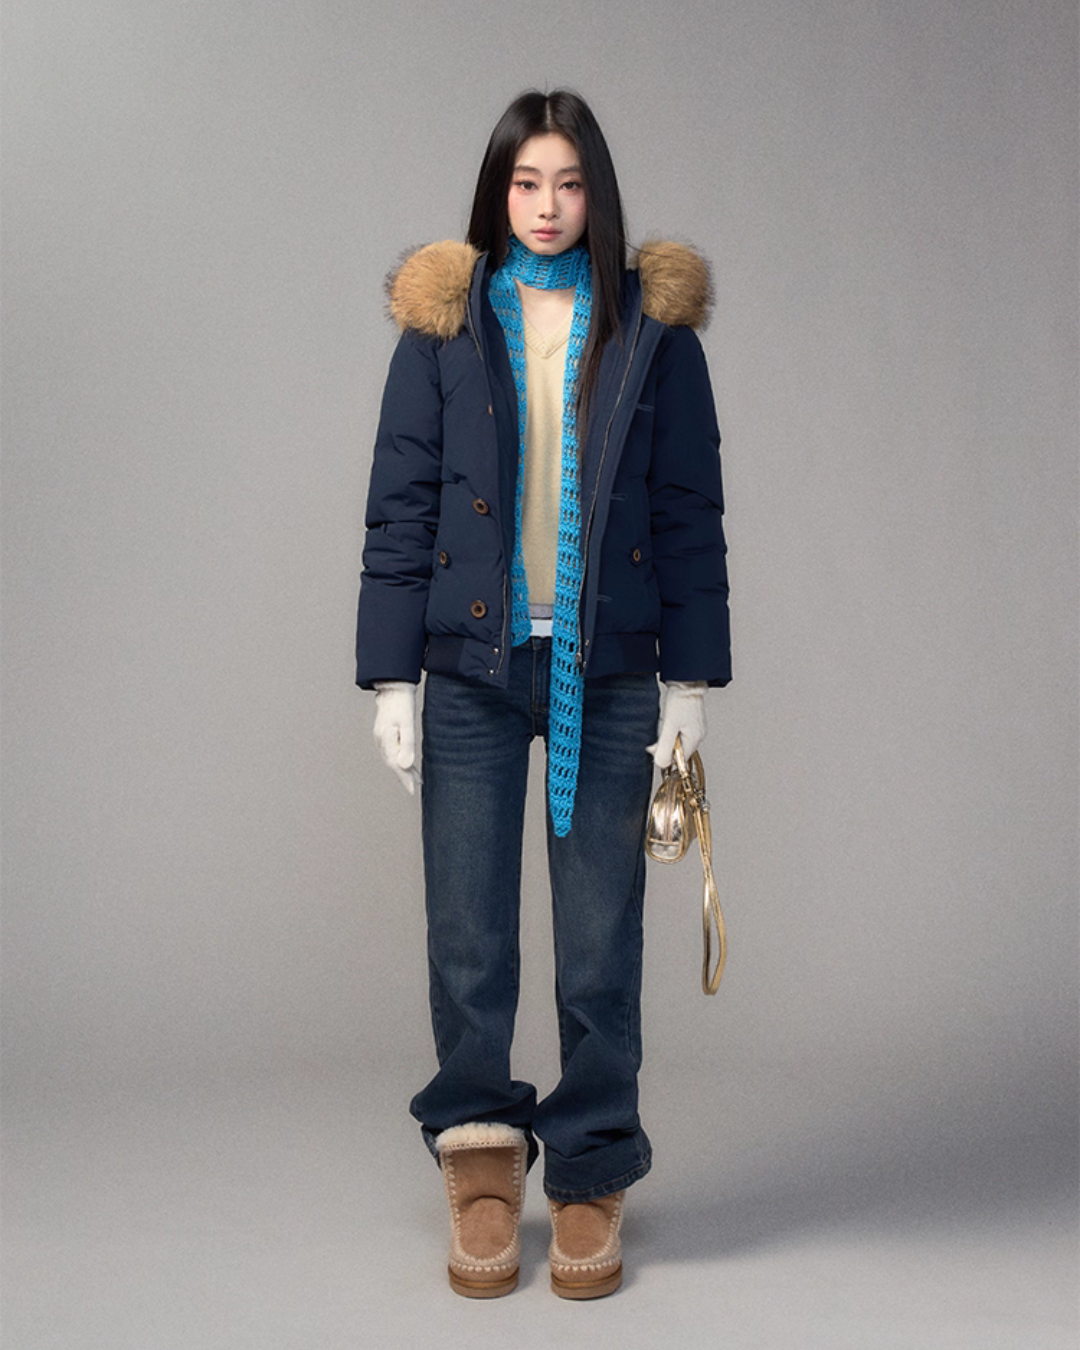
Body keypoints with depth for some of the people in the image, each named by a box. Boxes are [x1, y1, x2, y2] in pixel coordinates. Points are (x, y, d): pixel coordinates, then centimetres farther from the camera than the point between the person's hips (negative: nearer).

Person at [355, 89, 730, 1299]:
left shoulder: (652, 326, 6)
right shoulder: (443, 323, 6)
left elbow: (690, 509, 6)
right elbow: (399, 506, 4)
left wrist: (691, 676, 1)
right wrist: (390, 676, -2)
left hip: (608, 674, 0)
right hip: (472, 666, 0)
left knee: (602, 940, 5)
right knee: (468, 936, 3)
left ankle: (590, 1178, 21)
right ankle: (479, 1153, 24)